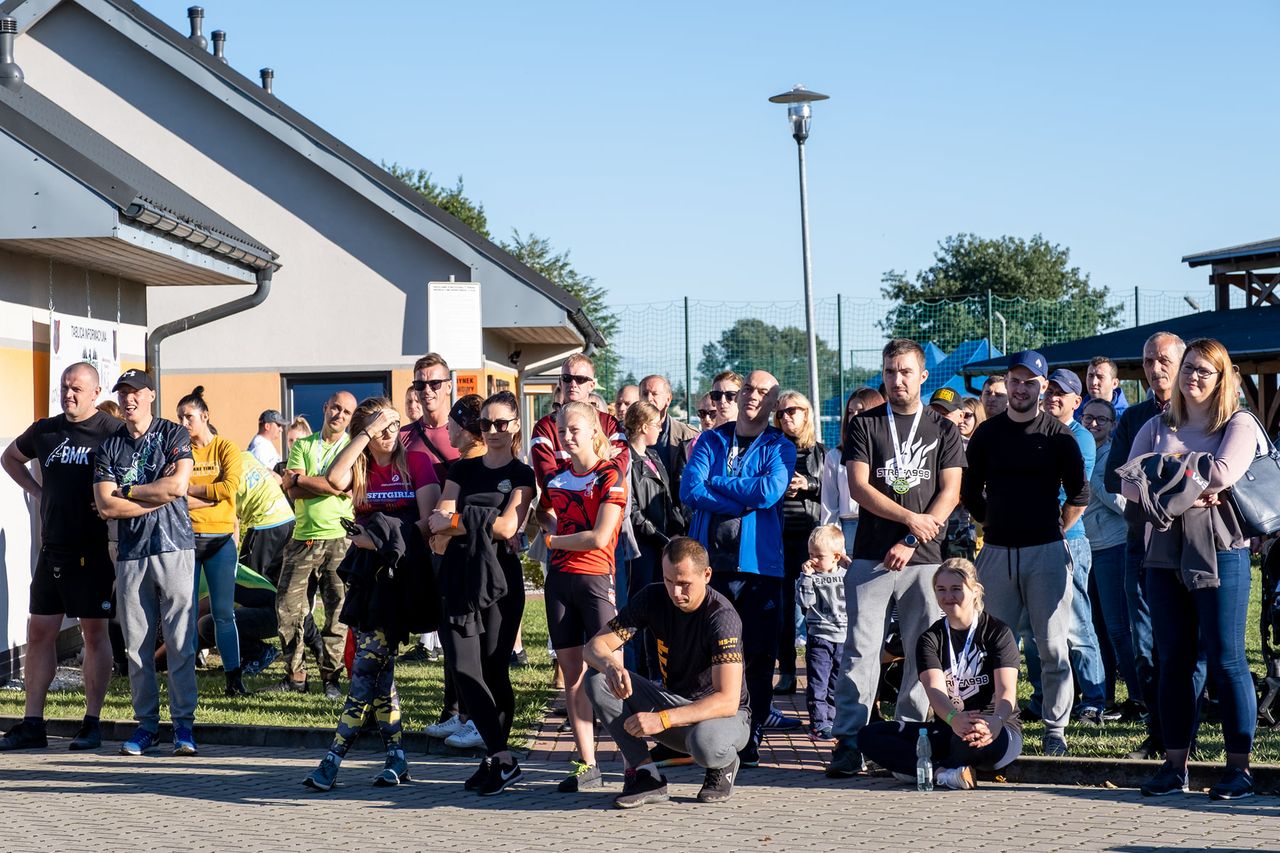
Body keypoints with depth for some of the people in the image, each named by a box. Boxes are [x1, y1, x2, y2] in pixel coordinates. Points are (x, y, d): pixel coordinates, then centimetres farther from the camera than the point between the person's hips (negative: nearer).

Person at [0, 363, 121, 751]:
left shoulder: (112, 431, -6)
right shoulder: (44, 431, 11)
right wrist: (36, 491, 17)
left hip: (94, 549, -5)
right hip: (52, 546, 5)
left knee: (94, 632, 1)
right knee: (39, 632, 6)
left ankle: (92, 723, 7)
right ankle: (32, 724, 11)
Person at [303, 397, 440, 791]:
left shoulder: (416, 463, 1)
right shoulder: (360, 468, 12)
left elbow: (428, 520, -8)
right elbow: (334, 479, -13)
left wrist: (387, 540, -17)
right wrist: (367, 432, -11)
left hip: (401, 571, -5)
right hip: (366, 573, 5)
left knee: (367, 665, -10)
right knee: (378, 666, 3)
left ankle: (333, 758, -12)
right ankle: (396, 759, 8)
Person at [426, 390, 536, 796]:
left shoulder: (521, 475, 4)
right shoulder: (463, 470, 15)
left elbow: (508, 526, -10)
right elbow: (440, 523, 4)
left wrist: (455, 522, -6)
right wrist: (484, 526, -13)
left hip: (500, 580, -3)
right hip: (461, 578, 3)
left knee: (494, 671, -1)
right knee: (465, 670, -7)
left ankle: (496, 759, 6)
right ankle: (502, 759, -5)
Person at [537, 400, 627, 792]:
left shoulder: (610, 475, -6)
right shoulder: (556, 479, 12)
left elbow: (599, 538, -14)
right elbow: (544, 517, 33)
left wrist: (553, 541, -2)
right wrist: (550, 532, 11)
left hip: (595, 579, -6)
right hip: (559, 580, 6)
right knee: (572, 673, 5)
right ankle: (587, 765, 9)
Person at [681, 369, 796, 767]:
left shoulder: (780, 448, 6)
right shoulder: (711, 440, 11)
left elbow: (769, 492, -13)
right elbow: (690, 490, -4)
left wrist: (714, 483, -5)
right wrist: (743, 502, -11)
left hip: (759, 563, -1)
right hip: (710, 560, 1)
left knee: (758, 656, 0)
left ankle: (751, 740, 7)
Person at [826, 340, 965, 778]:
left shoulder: (943, 429, 10)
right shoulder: (864, 425, 9)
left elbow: (950, 493, 2)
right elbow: (858, 486, -1)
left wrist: (911, 542, -9)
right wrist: (911, 518, -11)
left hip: (924, 559, 1)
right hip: (871, 557, -1)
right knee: (861, 649, -4)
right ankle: (848, 741, -4)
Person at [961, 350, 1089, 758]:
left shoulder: (1057, 434, 0)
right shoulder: (987, 432, 10)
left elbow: (1079, 494, 4)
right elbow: (970, 491, 18)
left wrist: (1055, 529, 5)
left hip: (1045, 552, -3)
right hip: (996, 551, 3)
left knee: (1052, 648, -3)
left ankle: (1055, 730, 4)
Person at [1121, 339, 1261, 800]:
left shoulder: (1238, 425, 1)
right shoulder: (1157, 426, 15)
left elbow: (1222, 475, -17)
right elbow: (1128, 481, 4)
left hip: (1221, 552, -5)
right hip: (1166, 551, 5)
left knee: (1225, 659, -5)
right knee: (1173, 660, 6)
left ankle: (1240, 768, 0)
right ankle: (1174, 765, 11)